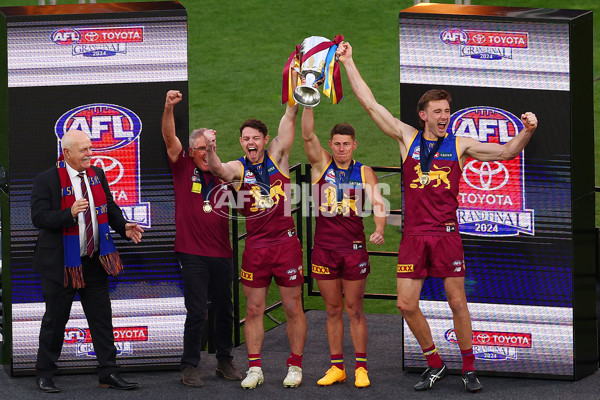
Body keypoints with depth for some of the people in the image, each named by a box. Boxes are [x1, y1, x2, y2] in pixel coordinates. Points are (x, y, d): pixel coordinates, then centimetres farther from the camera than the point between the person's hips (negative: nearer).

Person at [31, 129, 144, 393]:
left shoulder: (97, 175, 7)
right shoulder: (47, 181, -12)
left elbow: (109, 207, 16)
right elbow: (39, 218, -18)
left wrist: (123, 226, -2)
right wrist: (70, 214, -32)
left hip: (94, 261, 5)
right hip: (61, 262, -5)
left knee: (101, 317, 7)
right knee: (55, 319, 4)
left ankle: (108, 373, 13)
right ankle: (44, 374, 16)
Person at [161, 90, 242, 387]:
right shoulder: (184, 168, 1)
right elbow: (169, 138, -12)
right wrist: (169, 108, -26)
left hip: (222, 253, 4)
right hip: (193, 253, -4)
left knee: (225, 310, 12)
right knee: (196, 312, -5)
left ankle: (225, 362, 25)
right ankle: (189, 367, 5)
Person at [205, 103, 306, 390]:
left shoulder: (277, 156, 3)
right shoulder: (238, 168, 0)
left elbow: (289, 117, -4)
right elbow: (218, 170, -23)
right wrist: (211, 150, -43)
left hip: (286, 242, 0)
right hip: (255, 246, 0)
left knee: (293, 307, 5)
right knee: (253, 309, 5)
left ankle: (295, 366, 15)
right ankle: (254, 368, 13)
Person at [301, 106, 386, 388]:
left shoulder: (364, 172, 2)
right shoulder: (321, 164, 3)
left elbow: (378, 202, -8)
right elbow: (307, 136, -10)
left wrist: (379, 230, -27)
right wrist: (308, 104, -23)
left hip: (354, 248, -1)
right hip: (324, 247, 1)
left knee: (354, 309, 3)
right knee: (333, 310, 8)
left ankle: (361, 367, 8)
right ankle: (336, 367, 13)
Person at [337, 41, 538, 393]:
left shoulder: (459, 146, 4)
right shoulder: (408, 138, 6)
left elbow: (506, 152, 1)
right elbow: (371, 105, 7)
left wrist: (527, 132, -18)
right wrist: (349, 64, 6)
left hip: (447, 235, -1)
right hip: (414, 235, 1)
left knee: (458, 303, 1)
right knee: (407, 305, 0)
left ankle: (469, 369, 14)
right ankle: (436, 365, 17)